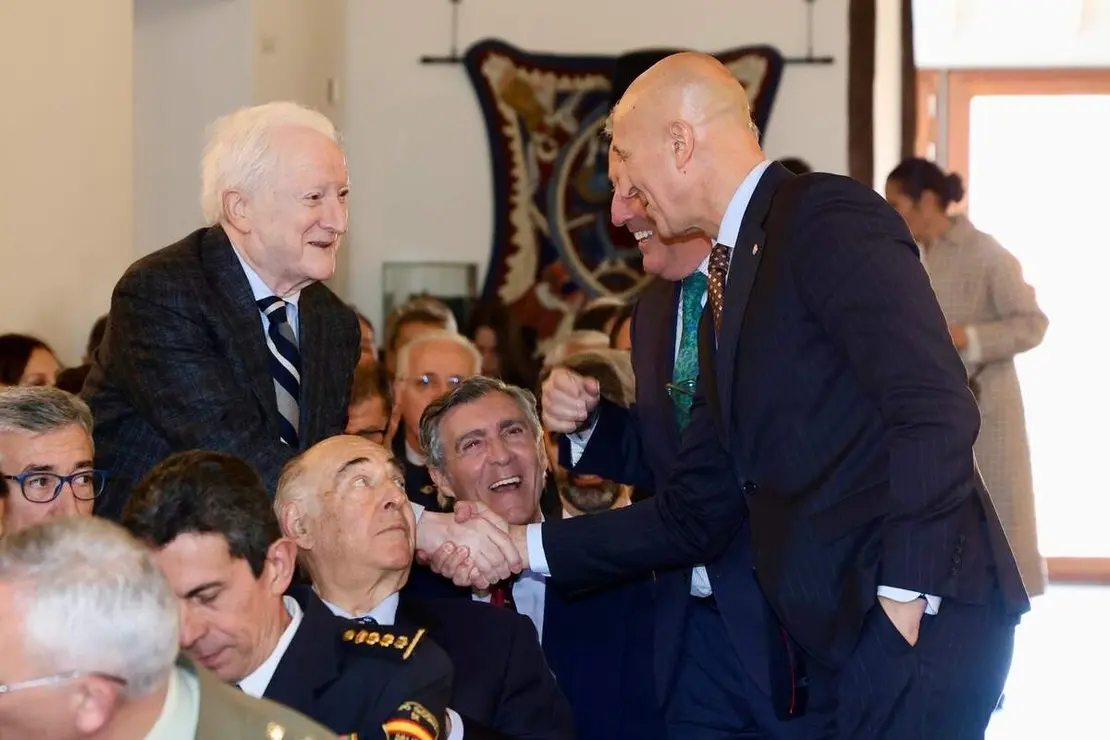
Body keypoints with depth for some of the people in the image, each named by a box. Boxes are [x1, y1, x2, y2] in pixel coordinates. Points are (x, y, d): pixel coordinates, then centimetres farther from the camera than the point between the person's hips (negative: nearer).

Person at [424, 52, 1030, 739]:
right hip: (840, 631, 9)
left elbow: (936, 410, -18)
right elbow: (695, 513, 20)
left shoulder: (827, 217, -7)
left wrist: (906, 597, -21)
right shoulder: (728, 284, 20)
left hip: (918, 614, -9)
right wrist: (523, 547, 16)